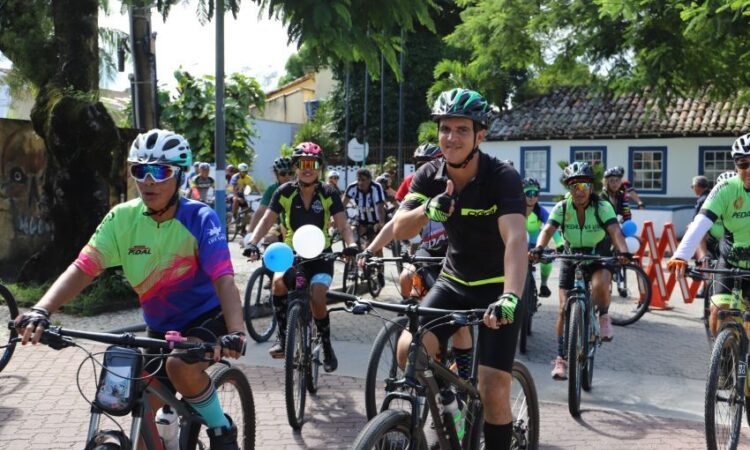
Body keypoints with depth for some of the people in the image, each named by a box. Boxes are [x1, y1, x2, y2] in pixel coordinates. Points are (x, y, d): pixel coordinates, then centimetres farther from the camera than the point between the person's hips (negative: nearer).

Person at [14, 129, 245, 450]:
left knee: (180, 367, -33)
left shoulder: (199, 218, -21)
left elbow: (223, 279, -31)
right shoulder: (122, 218, -11)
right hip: (160, 326, 5)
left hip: (207, 317, -4)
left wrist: (235, 332, -48)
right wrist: (41, 311, -34)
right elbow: (82, 268, -18)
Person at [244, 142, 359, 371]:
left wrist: (351, 244, -37)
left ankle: (327, 348, 3)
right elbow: (267, 220, -12)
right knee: (279, 281, -29)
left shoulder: (328, 194, -9)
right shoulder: (285, 192, -7)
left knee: (317, 299, -21)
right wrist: (252, 243, -30)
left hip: (320, 255, -1)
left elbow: (342, 225, -16)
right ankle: (283, 338, -14)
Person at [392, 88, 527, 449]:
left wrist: (510, 297, -53)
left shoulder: (502, 177, -23)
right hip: (454, 281, 4)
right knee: (408, 350, -19)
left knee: (493, 389, -10)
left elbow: (515, 239, -37)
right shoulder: (429, 176, -8)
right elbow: (400, 230, -17)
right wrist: (429, 210, -39)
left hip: (497, 286, -3)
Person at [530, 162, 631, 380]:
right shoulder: (562, 207, -14)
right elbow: (548, 229, -27)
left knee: (600, 286, -35)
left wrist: (623, 252, -52)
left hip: (599, 257, -2)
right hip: (571, 257, 2)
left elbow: (615, 231, -33)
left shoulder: (602, 206, -18)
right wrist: (538, 248, -48)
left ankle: (603, 316, 0)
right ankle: (561, 358, 7)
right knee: (564, 308, -5)